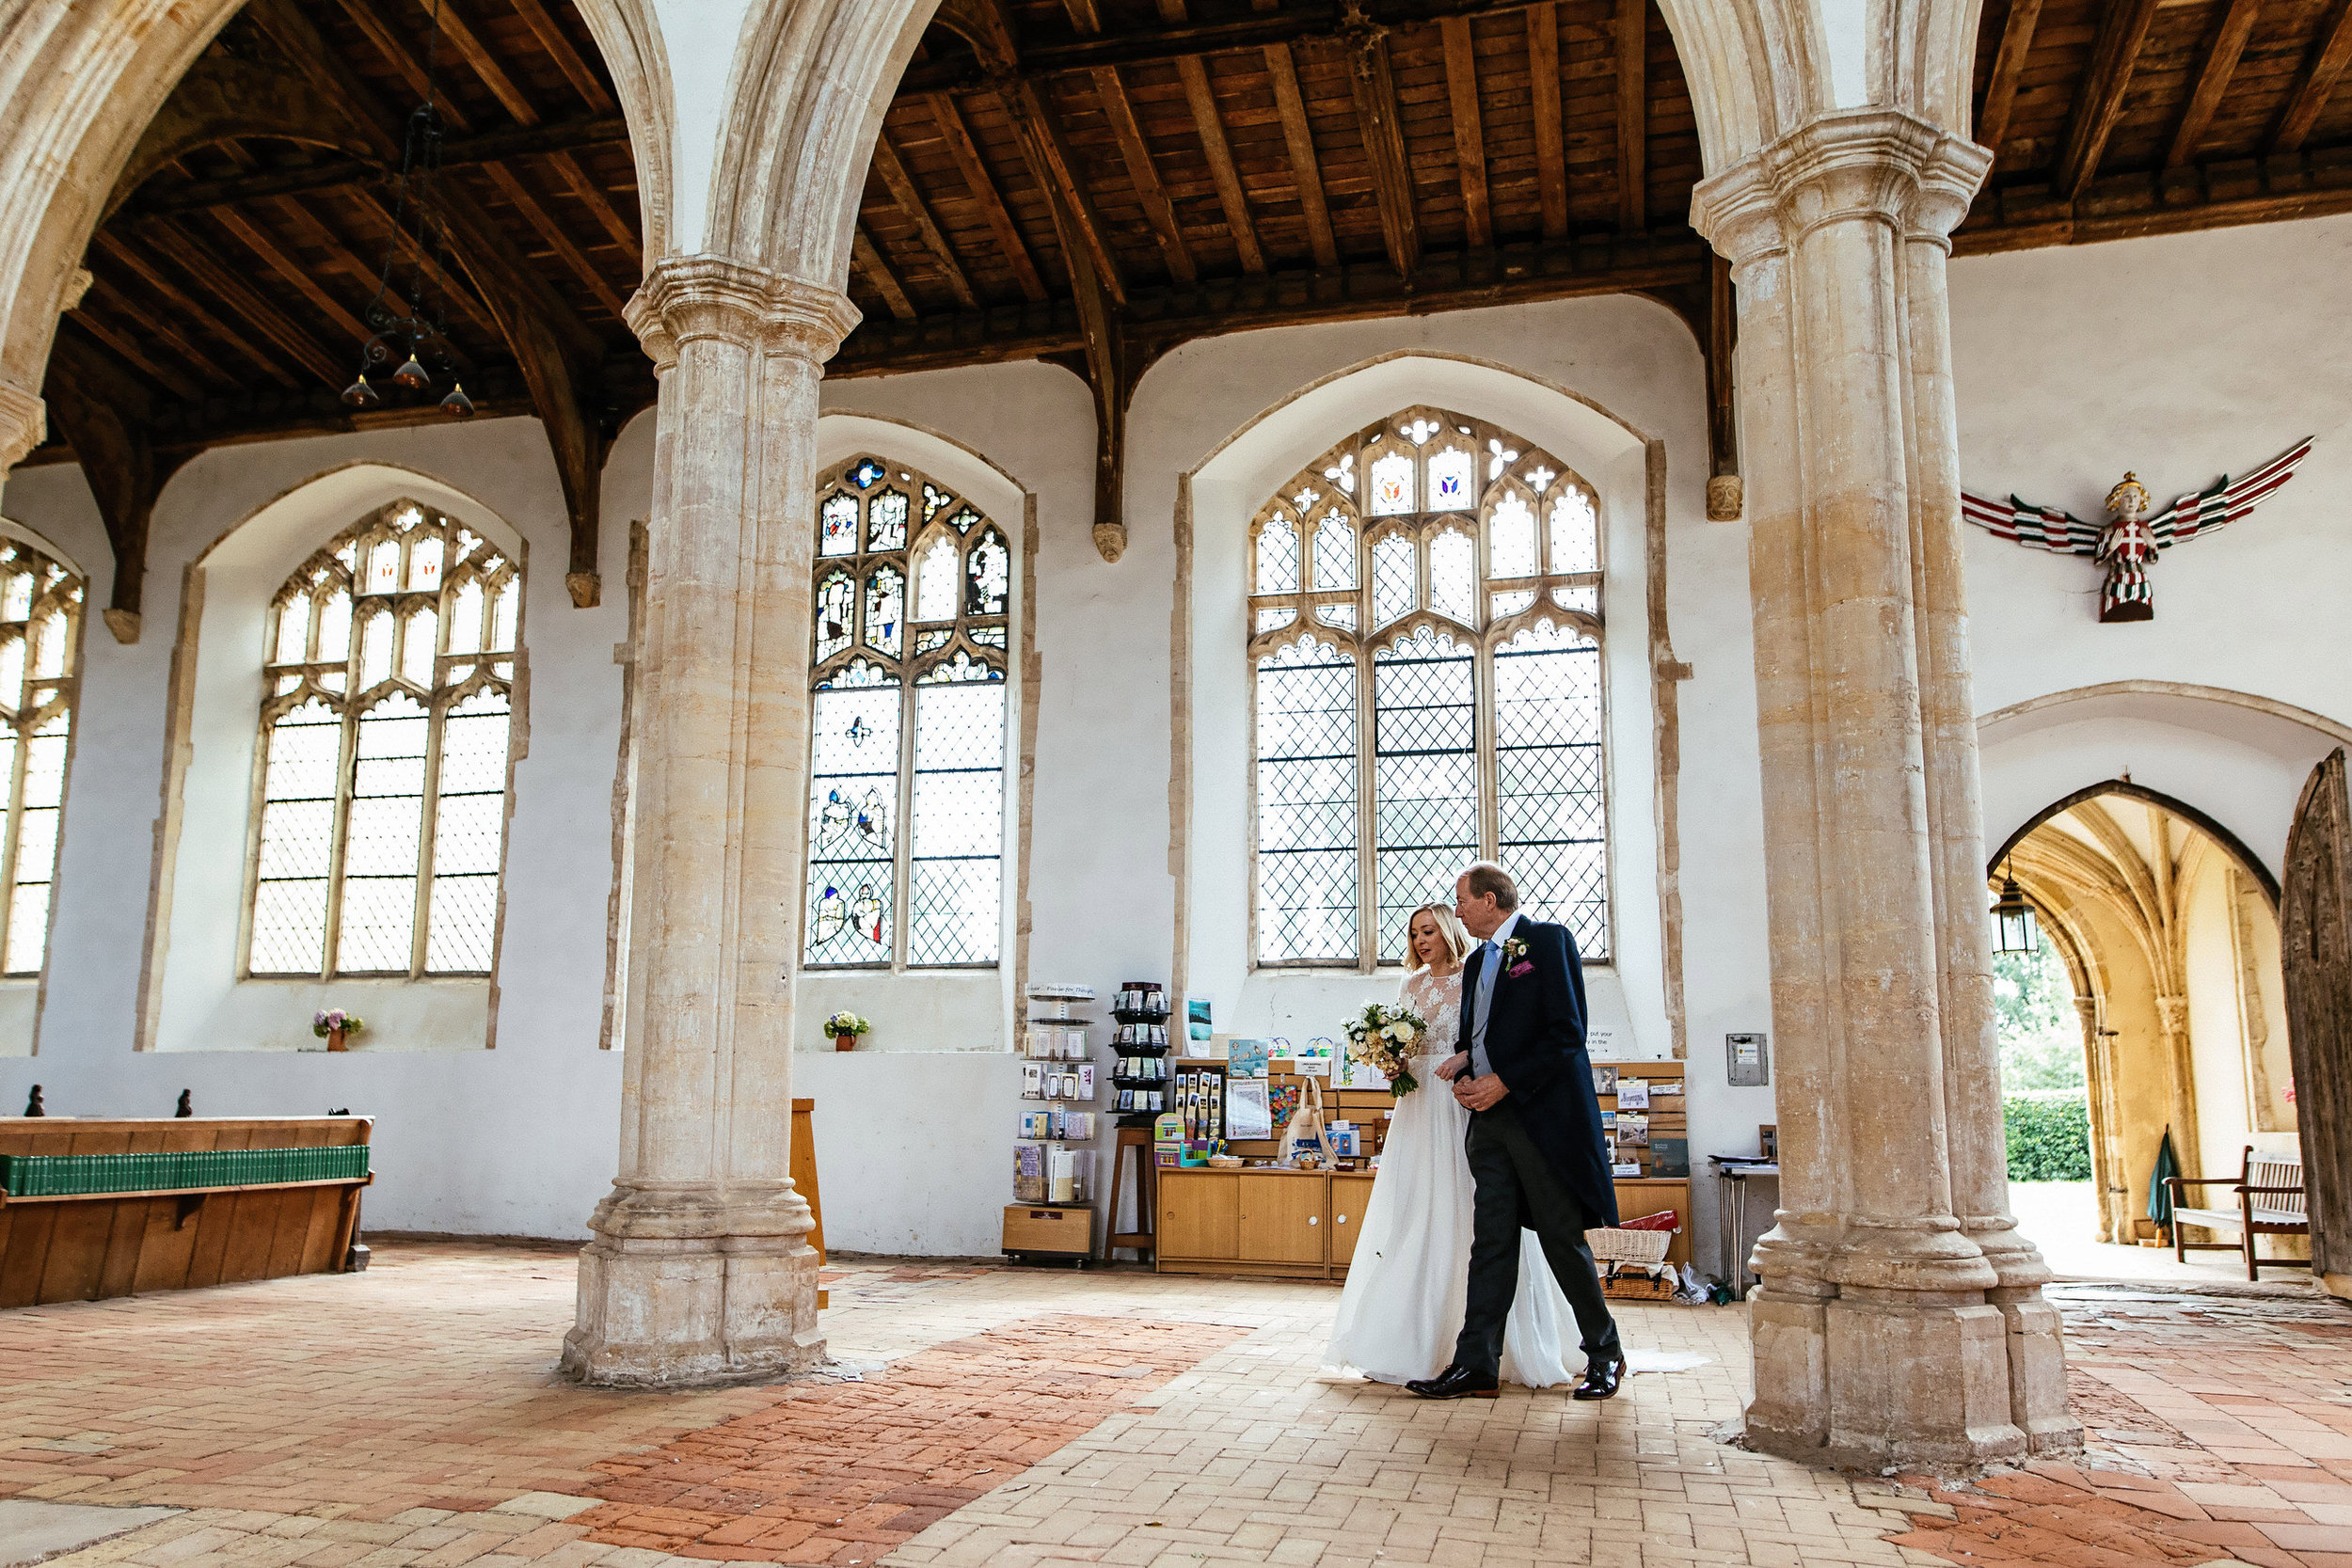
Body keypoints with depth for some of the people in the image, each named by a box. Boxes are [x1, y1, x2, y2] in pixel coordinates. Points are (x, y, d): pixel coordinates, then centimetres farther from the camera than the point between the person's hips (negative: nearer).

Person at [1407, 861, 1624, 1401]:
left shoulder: (1548, 940, -5)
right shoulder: (1476, 962, 19)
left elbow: (1567, 1032, -13)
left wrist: (1503, 1083, -14)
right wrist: (1464, 1073, 2)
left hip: (1543, 1113, -7)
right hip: (1490, 1117, 7)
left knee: (1563, 1238, 1)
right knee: (1491, 1241, 4)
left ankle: (1605, 1353, 19)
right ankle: (1476, 1364, 5)